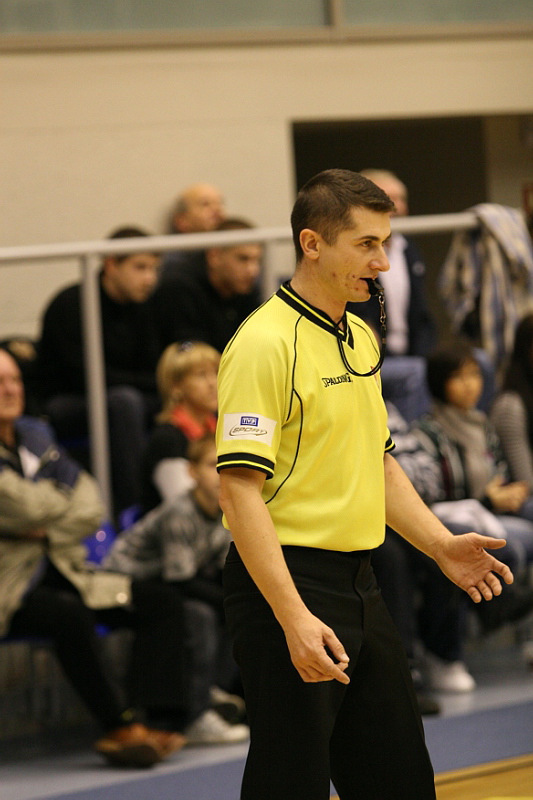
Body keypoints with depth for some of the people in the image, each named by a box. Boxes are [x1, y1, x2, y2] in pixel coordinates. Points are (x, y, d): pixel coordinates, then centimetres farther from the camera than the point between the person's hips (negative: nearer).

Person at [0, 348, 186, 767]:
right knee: (68, 613, -37)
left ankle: (152, 720, -18)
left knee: (160, 606, -8)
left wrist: (48, 529, -9)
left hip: (60, 572, 8)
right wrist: (64, 496, 1)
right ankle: (120, 728, -28)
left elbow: (91, 510, 10)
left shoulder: (35, 434, 15)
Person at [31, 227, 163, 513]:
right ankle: (131, 509, -40)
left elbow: (153, 369, 4)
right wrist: (156, 383, -22)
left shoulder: (142, 307, 5)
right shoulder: (71, 304, -16)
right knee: (124, 400, -37)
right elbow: (86, 376, -23)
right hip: (59, 405, -7)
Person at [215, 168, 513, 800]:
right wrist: (294, 618, -26)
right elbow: (240, 490, -21)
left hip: (357, 583, 9)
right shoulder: (266, 342, -15)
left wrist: (440, 546, 11)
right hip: (285, 583, -9)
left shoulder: (361, 339, 14)